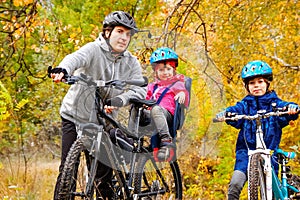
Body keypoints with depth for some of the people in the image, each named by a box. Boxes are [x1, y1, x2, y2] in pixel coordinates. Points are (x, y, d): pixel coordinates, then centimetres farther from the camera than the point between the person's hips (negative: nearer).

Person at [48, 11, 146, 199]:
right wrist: (63, 69, -59)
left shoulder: (131, 63, -1)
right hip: (75, 116, -3)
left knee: (104, 174, 1)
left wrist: (118, 101, -37)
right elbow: (76, 58, -35)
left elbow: (140, 89, -16)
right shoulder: (94, 50, -12)